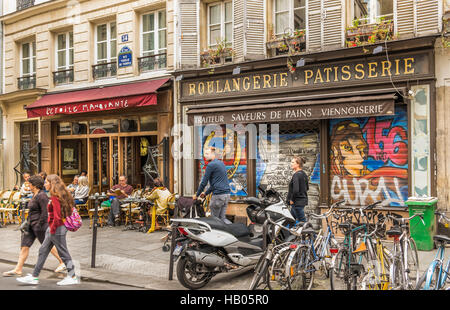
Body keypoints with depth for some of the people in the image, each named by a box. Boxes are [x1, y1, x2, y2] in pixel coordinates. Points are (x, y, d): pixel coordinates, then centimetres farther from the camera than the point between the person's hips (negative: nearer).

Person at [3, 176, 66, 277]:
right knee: (24, 245, 5)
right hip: (31, 225, 10)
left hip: (40, 225, -10)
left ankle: (62, 263, 16)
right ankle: (18, 269, 9)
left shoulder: (41, 196, -18)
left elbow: (45, 212, -22)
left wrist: (39, 224, -22)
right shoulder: (35, 195, 13)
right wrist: (28, 222, 21)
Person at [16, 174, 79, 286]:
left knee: (63, 253, 0)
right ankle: (34, 277, 23)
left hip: (57, 228, -10)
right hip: (52, 228, 10)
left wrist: (52, 229, -16)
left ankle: (73, 277, 10)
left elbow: (57, 216, -24)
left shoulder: (55, 197, -19)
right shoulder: (59, 196, 9)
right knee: (43, 251, 15)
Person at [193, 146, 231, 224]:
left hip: (218, 195, -8)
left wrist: (197, 195, 8)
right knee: (222, 218, 12)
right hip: (227, 194, 8)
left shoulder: (211, 165, -8)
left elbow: (204, 182, -5)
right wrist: (206, 193, 30)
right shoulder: (221, 163, 20)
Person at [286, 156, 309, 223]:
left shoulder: (296, 175, -19)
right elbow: (307, 188, 19)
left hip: (297, 202, -10)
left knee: (302, 221, -2)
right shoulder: (304, 174, 10)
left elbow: (295, 190, -27)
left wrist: (292, 200, -15)